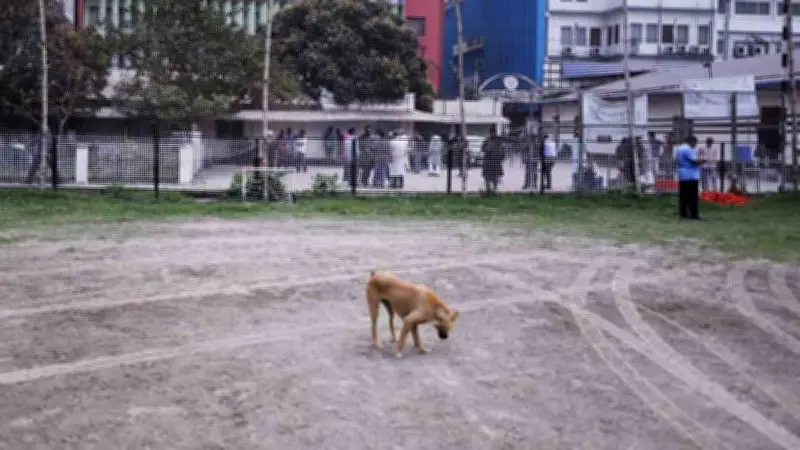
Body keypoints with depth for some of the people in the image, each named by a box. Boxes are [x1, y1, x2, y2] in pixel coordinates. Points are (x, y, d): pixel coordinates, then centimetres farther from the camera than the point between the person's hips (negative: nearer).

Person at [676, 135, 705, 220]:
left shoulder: (679, 149, 15)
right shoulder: (689, 150, -14)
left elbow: (676, 161, 22)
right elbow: (695, 161, -18)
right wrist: (704, 160, -6)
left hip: (681, 176, 9)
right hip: (691, 176, -9)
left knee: (683, 196, 8)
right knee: (692, 197, -7)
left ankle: (683, 213, 7)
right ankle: (694, 214, -7)